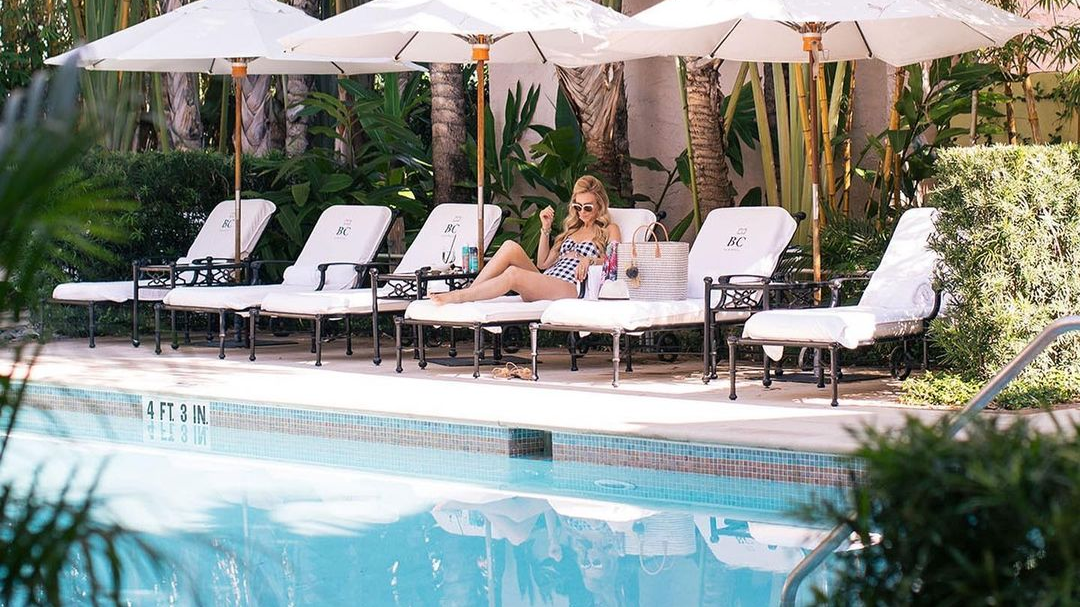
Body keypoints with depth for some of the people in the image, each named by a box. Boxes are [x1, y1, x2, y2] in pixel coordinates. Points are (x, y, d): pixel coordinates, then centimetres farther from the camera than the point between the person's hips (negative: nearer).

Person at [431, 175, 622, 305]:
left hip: (570, 288, -7)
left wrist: (590, 261, -18)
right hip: (543, 281, 7)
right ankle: (469, 291, -26)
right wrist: (546, 228, 17)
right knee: (511, 247, -22)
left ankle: (458, 297, -33)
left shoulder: (609, 230, 14)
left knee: (513, 274, -34)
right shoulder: (572, 228, 32)